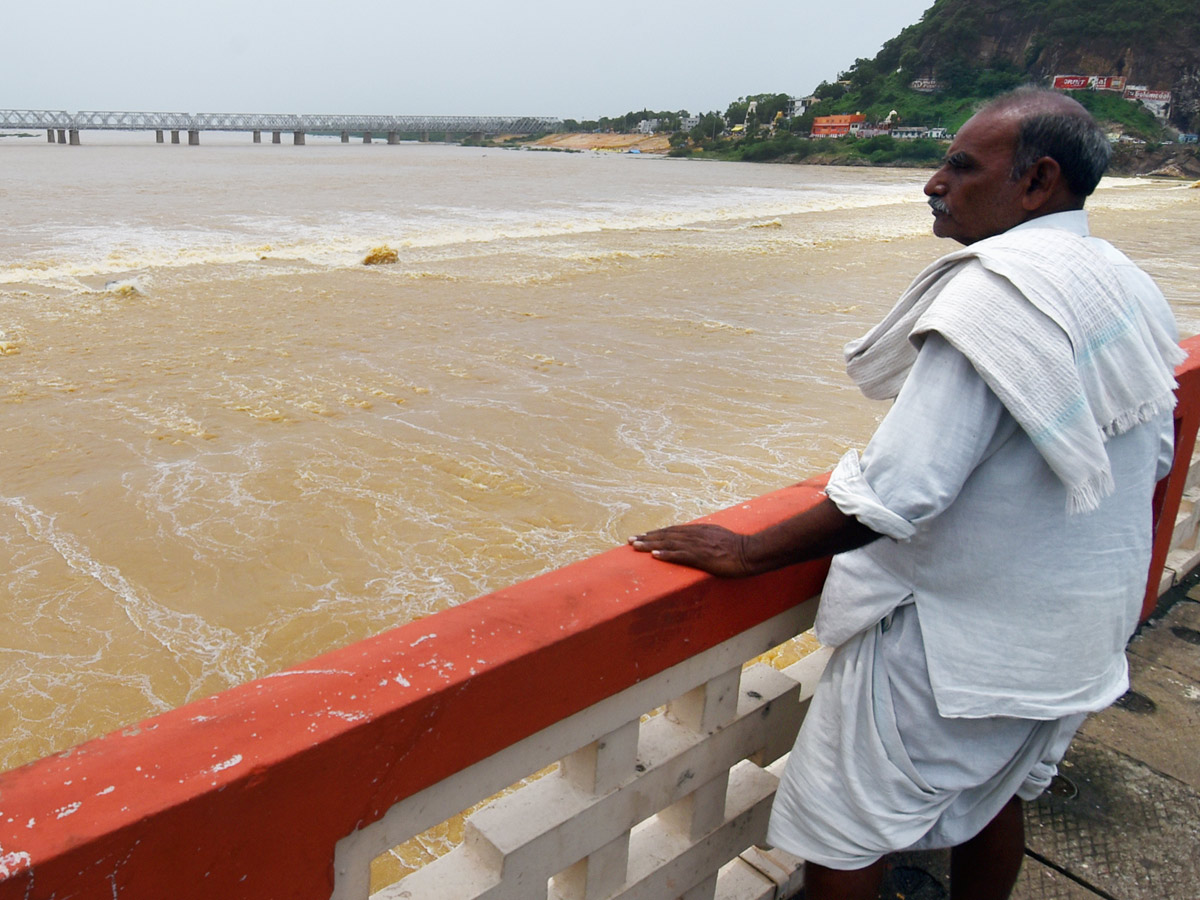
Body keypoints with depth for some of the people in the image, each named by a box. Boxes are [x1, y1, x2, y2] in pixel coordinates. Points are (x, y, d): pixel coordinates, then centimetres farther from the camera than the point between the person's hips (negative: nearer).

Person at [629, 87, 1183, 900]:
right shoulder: (1129, 289, 3)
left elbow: (898, 491, -31)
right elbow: (1152, 459, 13)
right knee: (994, 795, 27)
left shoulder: (997, 292, -25)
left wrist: (748, 552, -23)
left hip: (956, 634, -9)